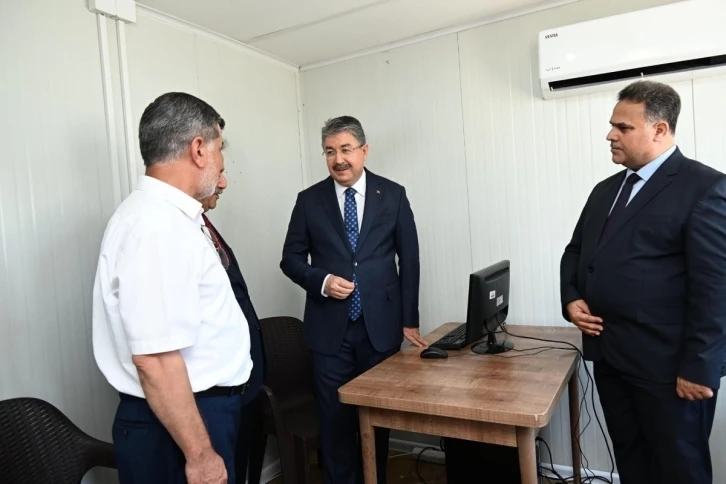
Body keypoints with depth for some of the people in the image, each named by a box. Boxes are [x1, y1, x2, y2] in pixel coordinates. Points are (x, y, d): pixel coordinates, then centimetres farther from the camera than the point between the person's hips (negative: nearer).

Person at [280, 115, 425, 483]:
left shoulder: (393, 195, 1)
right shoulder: (309, 200, 2)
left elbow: (409, 260, 3)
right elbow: (291, 259, 6)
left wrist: (409, 320, 1)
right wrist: (321, 281, -14)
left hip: (381, 325, 0)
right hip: (330, 328, 0)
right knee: (335, 419, 9)